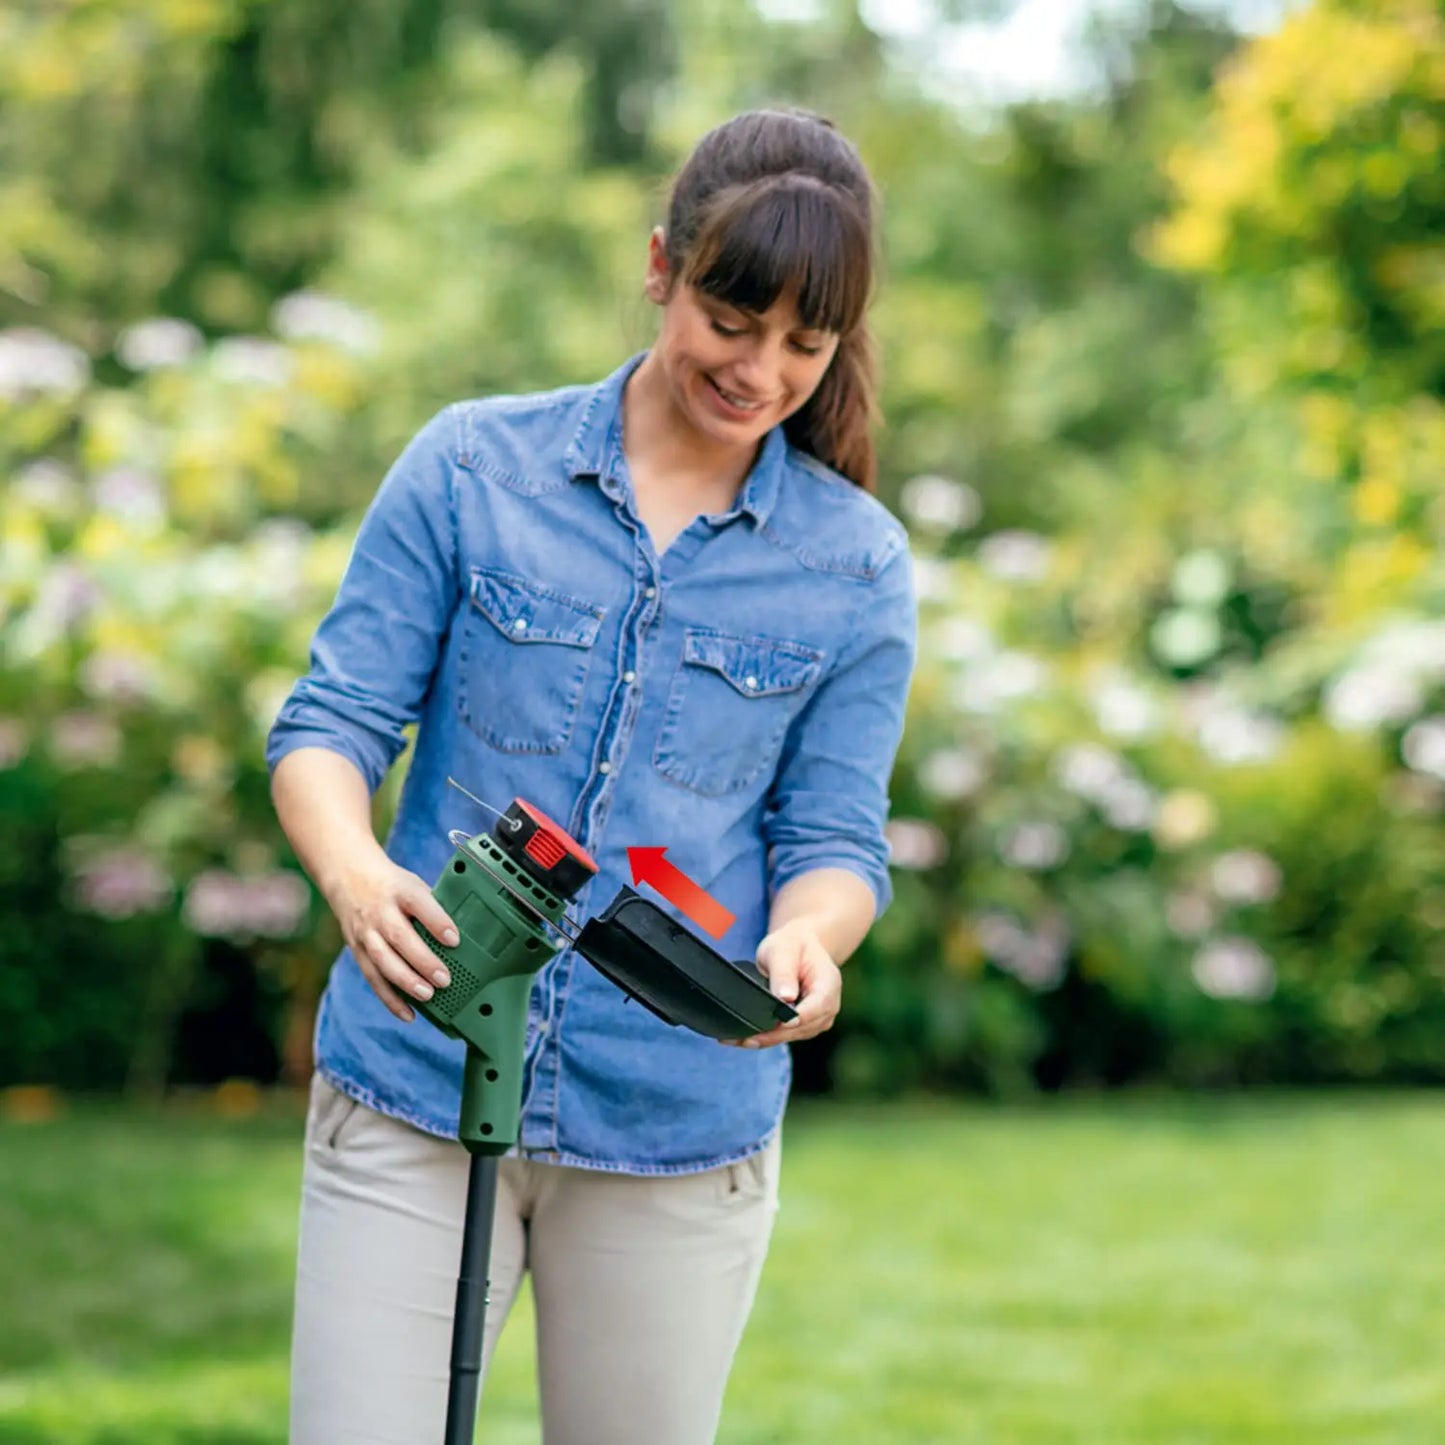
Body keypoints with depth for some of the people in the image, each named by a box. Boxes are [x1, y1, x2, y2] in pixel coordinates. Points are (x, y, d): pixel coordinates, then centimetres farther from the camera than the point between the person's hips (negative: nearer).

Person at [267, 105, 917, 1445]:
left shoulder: (854, 564, 3)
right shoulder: (471, 466, 0)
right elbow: (333, 719, -2)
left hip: (678, 1140, 1)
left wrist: (802, 941, -21)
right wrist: (355, 872, -25)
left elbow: (834, 835, 3)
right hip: (411, 1097, -1)